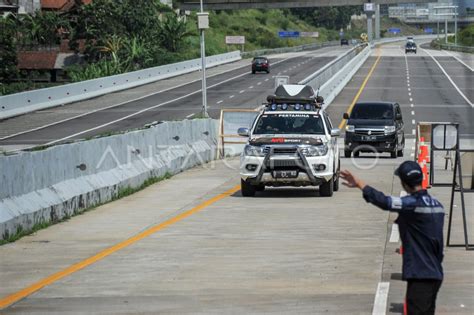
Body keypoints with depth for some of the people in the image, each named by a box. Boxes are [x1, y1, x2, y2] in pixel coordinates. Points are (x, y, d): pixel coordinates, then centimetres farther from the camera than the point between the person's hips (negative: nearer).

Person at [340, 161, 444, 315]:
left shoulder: (412, 204, -16)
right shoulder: (437, 205, 10)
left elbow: (382, 201, -25)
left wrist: (358, 183, -16)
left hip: (420, 275, -9)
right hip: (435, 274, 9)